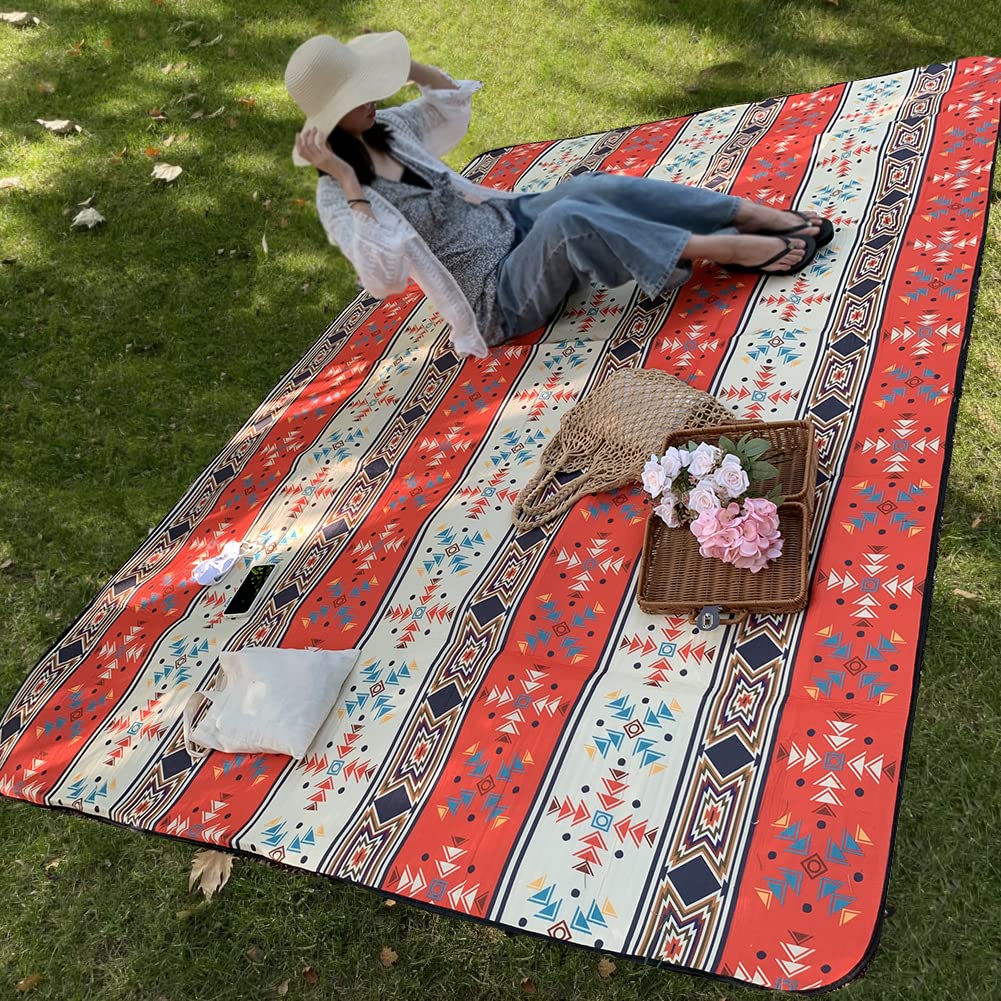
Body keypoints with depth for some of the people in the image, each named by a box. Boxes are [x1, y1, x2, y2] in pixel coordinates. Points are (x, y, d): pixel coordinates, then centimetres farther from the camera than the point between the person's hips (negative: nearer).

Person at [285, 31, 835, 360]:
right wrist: (350, 184, -33)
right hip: (496, 298, -8)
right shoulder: (336, 197, -15)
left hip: (508, 220, 8)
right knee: (567, 218, -34)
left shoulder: (383, 127, 5)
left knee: (596, 187, -18)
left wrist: (406, 65, 3)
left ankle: (764, 215, -16)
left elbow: (453, 96, 20)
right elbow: (382, 275, -31)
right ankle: (730, 248, -27)